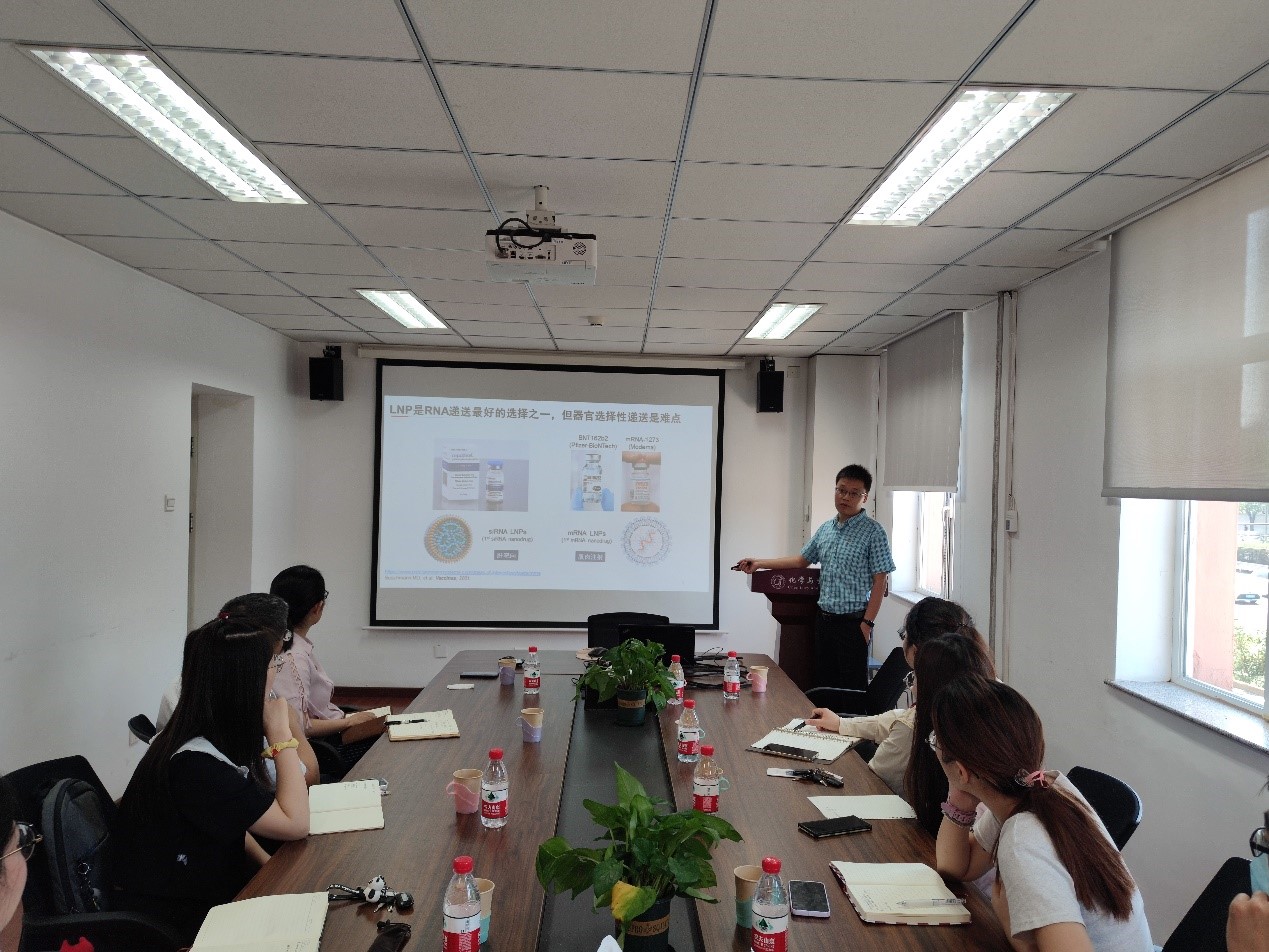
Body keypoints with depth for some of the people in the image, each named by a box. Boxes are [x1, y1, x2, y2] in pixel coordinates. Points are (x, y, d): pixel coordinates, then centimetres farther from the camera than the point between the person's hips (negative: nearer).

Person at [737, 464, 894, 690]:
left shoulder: (873, 531, -9)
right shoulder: (825, 529, 10)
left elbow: (880, 581, -10)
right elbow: (801, 560, 21)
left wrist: (867, 623, -15)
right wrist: (759, 563, 16)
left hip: (852, 622, -6)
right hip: (824, 619, 6)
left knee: (853, 688, -2)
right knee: (826, 683, 13)